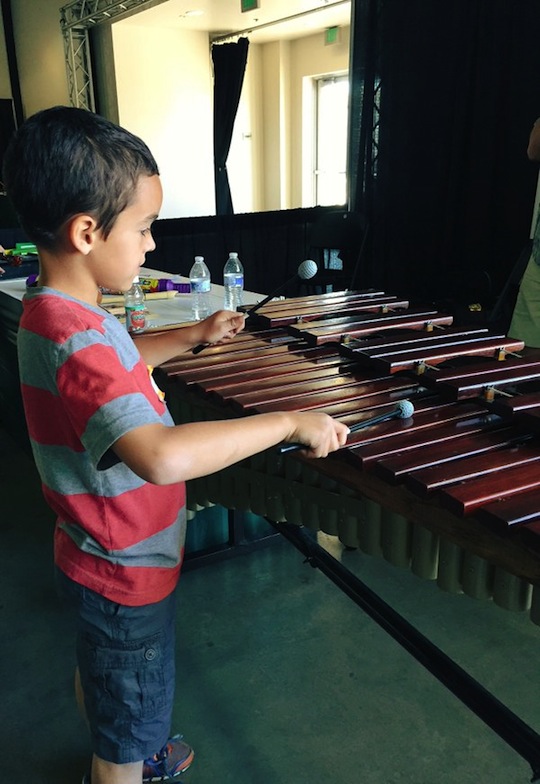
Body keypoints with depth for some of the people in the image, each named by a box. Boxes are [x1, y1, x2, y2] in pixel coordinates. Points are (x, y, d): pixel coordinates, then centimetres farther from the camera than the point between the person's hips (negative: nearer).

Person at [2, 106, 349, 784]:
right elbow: (162, 455, -48)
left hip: (93, 556, 10)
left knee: (97, 678, 34)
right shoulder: (75, 339, -34)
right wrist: (291, 422, -40)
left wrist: (192, 337, 9)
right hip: (126, 576, -10)